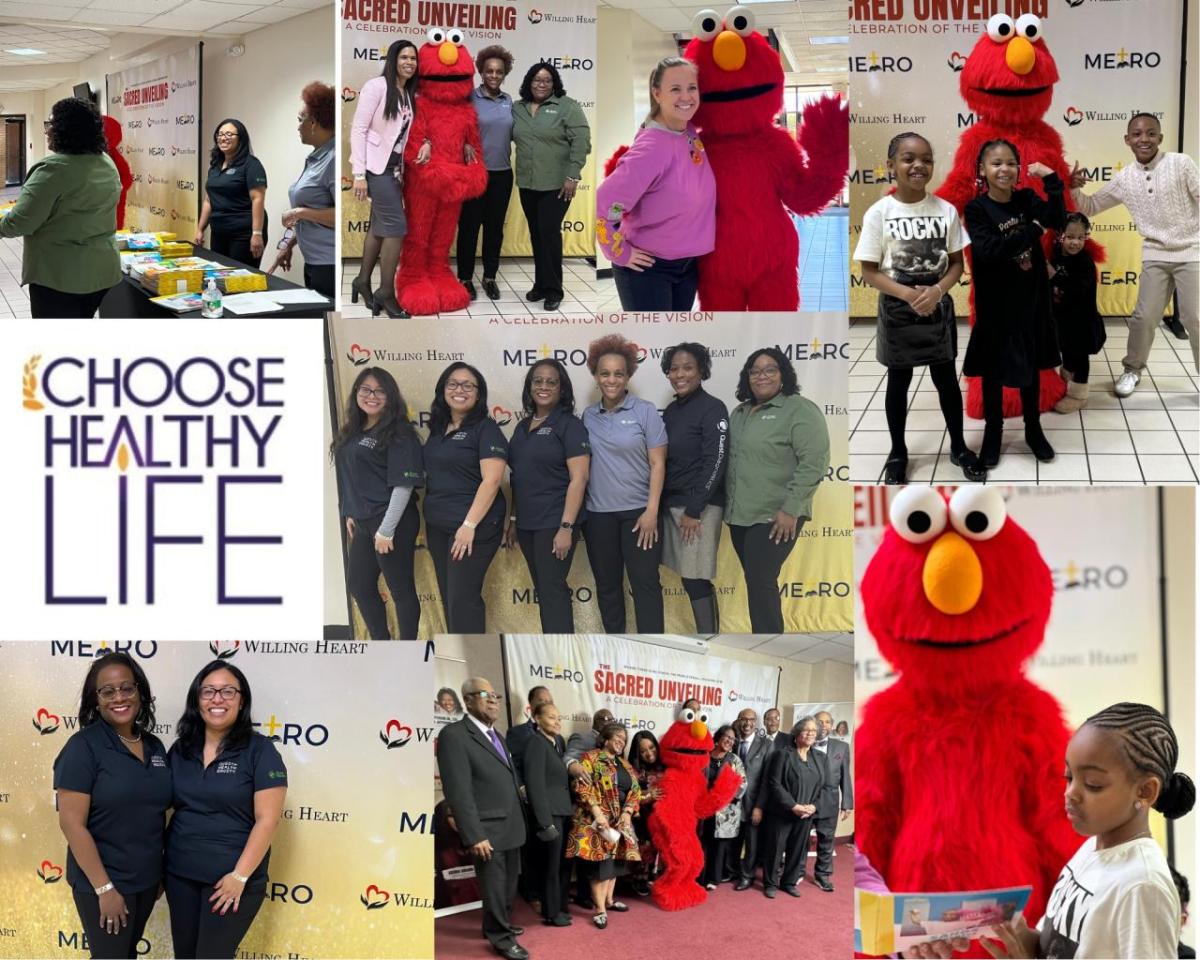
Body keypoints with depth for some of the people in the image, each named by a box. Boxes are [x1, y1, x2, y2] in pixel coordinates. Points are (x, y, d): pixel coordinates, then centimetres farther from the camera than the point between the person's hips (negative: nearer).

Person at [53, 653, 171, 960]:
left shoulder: (155, 746, 4)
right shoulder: (83, 746, -15)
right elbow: (71, 823, -18)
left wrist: (162, 869, 11)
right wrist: (104, 888, -20)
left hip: (147, 878, 6)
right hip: (103, 882, -6)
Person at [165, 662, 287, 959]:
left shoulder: (259, 751, -8)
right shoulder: (180, 749, 7)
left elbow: (267, 819, -12)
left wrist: (240, 876, -16)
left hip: (231, 879, -5)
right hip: (180, 876, 5)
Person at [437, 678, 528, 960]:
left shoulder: (497, 736, 16)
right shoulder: (454, 735, -14)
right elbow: (458, 791, -19)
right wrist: (474, 836, -22)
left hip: (511, 828, 8)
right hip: (488, 830, -8)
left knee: (509, 884, 18)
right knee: (494, 886, 4)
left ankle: (500, 924, 34)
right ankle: (501, 937, 17)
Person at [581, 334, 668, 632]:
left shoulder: (645, 411, -4)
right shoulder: (587, 416, 6)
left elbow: (657, 464, -6)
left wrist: (651, 511, -12)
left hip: (637, 511, -3)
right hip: (598, 513, 4)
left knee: (645, 583, -3)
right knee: (606, 584, 10)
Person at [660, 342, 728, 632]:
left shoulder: (712, 409, -8)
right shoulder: (671, 410, 13)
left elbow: (716, 462, -14)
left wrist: (694, 510, -17)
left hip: (700, 506, -7)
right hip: (671, 503, 7)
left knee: (696, 581, -9)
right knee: (691, 579, 7)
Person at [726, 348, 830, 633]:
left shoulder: (799, 410, -9)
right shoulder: (740, 413, 15)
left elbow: (814, 462, -16)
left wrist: (791, 510, -20)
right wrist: (729, 506, 13)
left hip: (774, 518, -7)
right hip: (740, 514, 7)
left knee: (761, 582, -11)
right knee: (756, 583, 10)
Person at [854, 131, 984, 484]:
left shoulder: (946, 210, -5)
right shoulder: (879, 213, -12)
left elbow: (957, 263, 0)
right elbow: (869, 271, -10)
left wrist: (937, 290, -19)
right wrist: (908, 294, -22)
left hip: (938, 307, 2)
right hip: (897, 310, -2)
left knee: (946, 379, 12)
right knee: (898, 382, 12)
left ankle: (958, 447, 28)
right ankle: (898, 452, 26)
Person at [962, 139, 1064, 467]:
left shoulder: (1027, 199, -1)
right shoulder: (976, 209, -11)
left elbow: (1057, 221, -17)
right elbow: (988, 250, -25)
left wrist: (1051, 179, -26)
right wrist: (1033, 230, -21)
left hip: (1030, 296, 3)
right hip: (996, 300, -3)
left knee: (1031, 364, 15)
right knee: (993, 368, 8)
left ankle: (1033, 428, 29)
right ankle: (993, 432, 23)